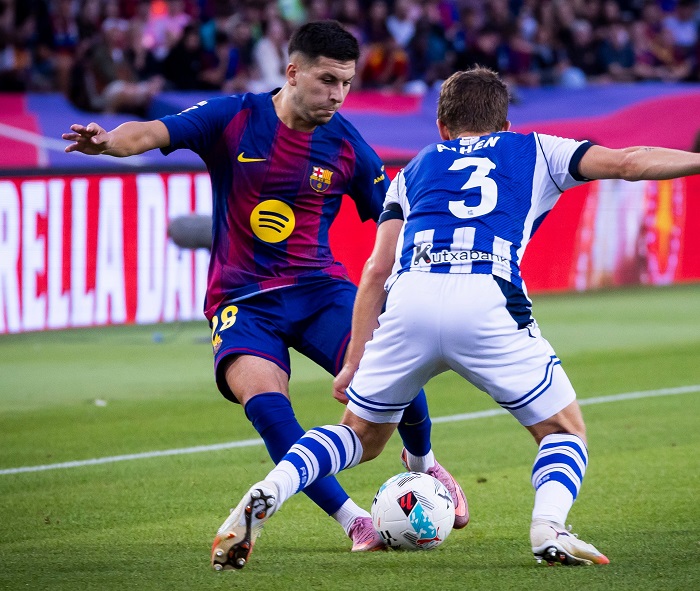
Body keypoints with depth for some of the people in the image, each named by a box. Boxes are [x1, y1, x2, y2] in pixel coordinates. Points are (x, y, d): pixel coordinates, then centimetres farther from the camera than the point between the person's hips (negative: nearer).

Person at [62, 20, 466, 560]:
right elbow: (152, 133, -16)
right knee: (264, 399, -30)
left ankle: (423, 464, 15)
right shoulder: (234, 119, -5)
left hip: (320, 290, 1)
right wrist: (108, 141, -39)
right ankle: (355, 522, -20)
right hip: (242, 301, -1)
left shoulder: (347, 146, 0)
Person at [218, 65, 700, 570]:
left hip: (409, 301, 2)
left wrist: (354, 362, 21)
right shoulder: (532, 151, 27)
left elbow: (377, 270, 21)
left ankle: (267, 494, -3)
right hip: (486, 302, -2)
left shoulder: (415, 169, 31)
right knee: (565, 431, 15)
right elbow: (628, 163, 17)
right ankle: (548, 527, -14)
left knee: (362, 435, 21)